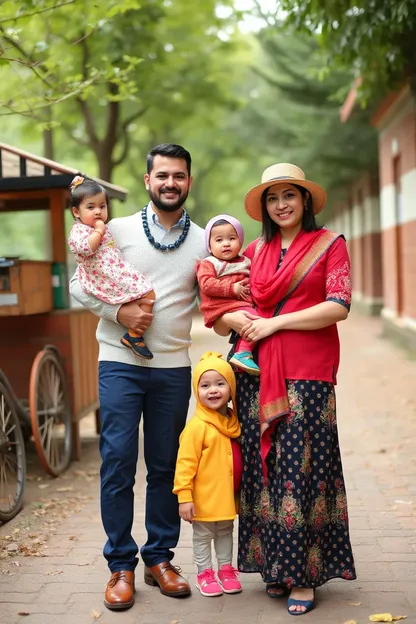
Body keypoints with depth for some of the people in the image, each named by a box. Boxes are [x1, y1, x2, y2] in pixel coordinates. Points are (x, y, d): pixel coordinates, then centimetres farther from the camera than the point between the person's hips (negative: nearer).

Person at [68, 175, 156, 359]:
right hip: (108, 280, -11)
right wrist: (98, 231, -18)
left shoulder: (102, 228, 22)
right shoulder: (78, 230, -7)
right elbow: (85, 248, -29)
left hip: (118, 274, 11)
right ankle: (133, 336, -10)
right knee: (148, 294, -16)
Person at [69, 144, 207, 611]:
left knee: (165, 466, 9)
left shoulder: (202, 241, 9)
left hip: (173, 367, 2)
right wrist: (117, 312, -13)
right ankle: (121, 566, 11)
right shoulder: (119, 230, 3)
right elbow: (79, 283, 2)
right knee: (118, 463, -1)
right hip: (120, 363, -2)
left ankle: (159, 558, 23)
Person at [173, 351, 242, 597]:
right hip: (204, 498, -6)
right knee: (203, 536, 10)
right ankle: (205, 574, 25)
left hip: (227, 496, 6)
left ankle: (226, 570, 35)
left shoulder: (234, 422, 1)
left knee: (225, 533, 20)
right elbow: (185, 464, -19)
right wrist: (184, 496, -20)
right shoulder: (197, 426, -19)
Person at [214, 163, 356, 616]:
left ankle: (303, 576, 7)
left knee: (300, 471, -3)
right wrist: (232, 318, -6)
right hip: (257, 374, 4)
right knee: (263, 469, 6)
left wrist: (275, 322, -10)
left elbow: (339, 306, -9)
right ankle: (274, 566, 18)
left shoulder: (329, 244, 4)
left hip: (307, 375, -4)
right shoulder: (255, 252, 14)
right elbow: (220, 315, 17)